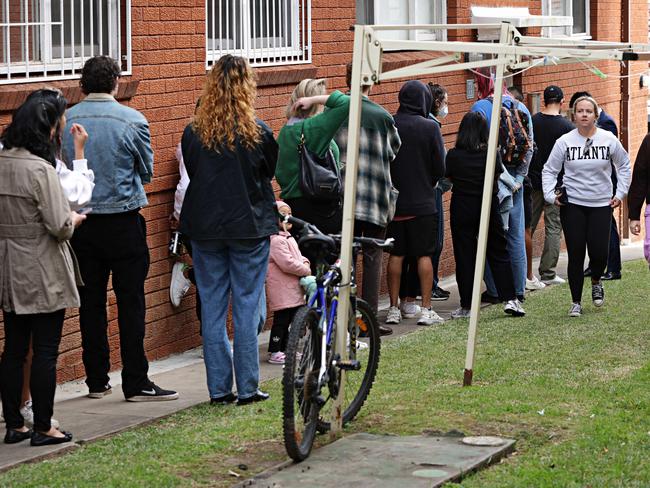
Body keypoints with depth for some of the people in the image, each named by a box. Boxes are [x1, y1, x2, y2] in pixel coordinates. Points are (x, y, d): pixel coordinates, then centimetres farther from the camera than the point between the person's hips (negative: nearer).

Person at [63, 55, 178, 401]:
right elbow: (147, 171, 1)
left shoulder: (64, 123, -4)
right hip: (123, 222, -3)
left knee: (90, 304, 10)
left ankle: (96, 380, 16)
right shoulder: (132, 121, -10)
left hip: (81, 223, 3)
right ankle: (136, 383, 2)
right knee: (130, 302, 2)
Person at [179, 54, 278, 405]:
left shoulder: (193, 133, -5)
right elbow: (270, 171, 4)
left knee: (212, 308, 8)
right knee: (247, 305, 5)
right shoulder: (257, 132, -12)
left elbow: (191, 173, 7)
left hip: (204, 228, 2)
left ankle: (219, 388, 11)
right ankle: (247, 388, 7)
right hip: (249, 227, -2)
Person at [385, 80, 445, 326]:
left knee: (396, 255, 9)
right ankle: (426, 310, 3)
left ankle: (394, 309, 11)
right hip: (422, 203, -2)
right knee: (424, 254, 4)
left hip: (393, 202, 2)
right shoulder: (430, 127, -9)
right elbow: (440, 168, -5)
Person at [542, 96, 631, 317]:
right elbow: (549, 170, 7)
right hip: (572, 205, 0)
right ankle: (576, 302, 12)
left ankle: (596, 282, 28)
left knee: (599, 253, -7)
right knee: (576, 255, -1)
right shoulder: (565, 141, -3)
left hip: (601, 205, 0)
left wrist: (620, 193, 9)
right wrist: (551, 195, -5)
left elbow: (624, 166, 14)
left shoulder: (609, 140, -1)